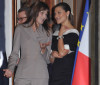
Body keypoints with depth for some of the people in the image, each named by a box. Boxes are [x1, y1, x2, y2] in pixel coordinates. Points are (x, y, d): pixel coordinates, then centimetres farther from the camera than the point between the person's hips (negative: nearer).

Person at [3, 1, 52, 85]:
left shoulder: (47, 32, 13)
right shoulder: (20, 29, 8)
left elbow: (48, 59, 11)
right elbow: (15, 52, 9)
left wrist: (43, 49, -9)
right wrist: (10, 69, -6)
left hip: (41, 75, 1)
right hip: (22, 75, -1)